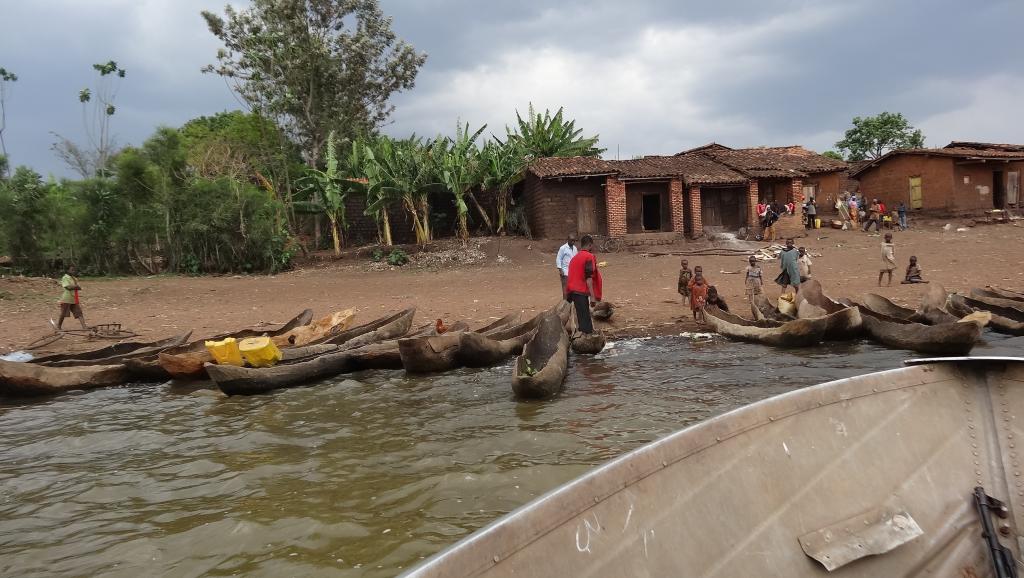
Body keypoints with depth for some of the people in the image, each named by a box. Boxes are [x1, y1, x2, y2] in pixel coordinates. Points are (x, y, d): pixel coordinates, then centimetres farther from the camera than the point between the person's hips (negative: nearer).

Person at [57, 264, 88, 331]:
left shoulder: (75, 278, 14)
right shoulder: (65, 278, -9)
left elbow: (79, 288, 5)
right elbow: (69, 287, -22)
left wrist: (73, 287, -13)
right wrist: (76, 286, -7)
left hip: (74, 300, 7)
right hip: (66, 300, -7)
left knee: (79, 313, -2)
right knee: (63, 314, 3)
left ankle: (84, 326, -8)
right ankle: (58, 327, 18)